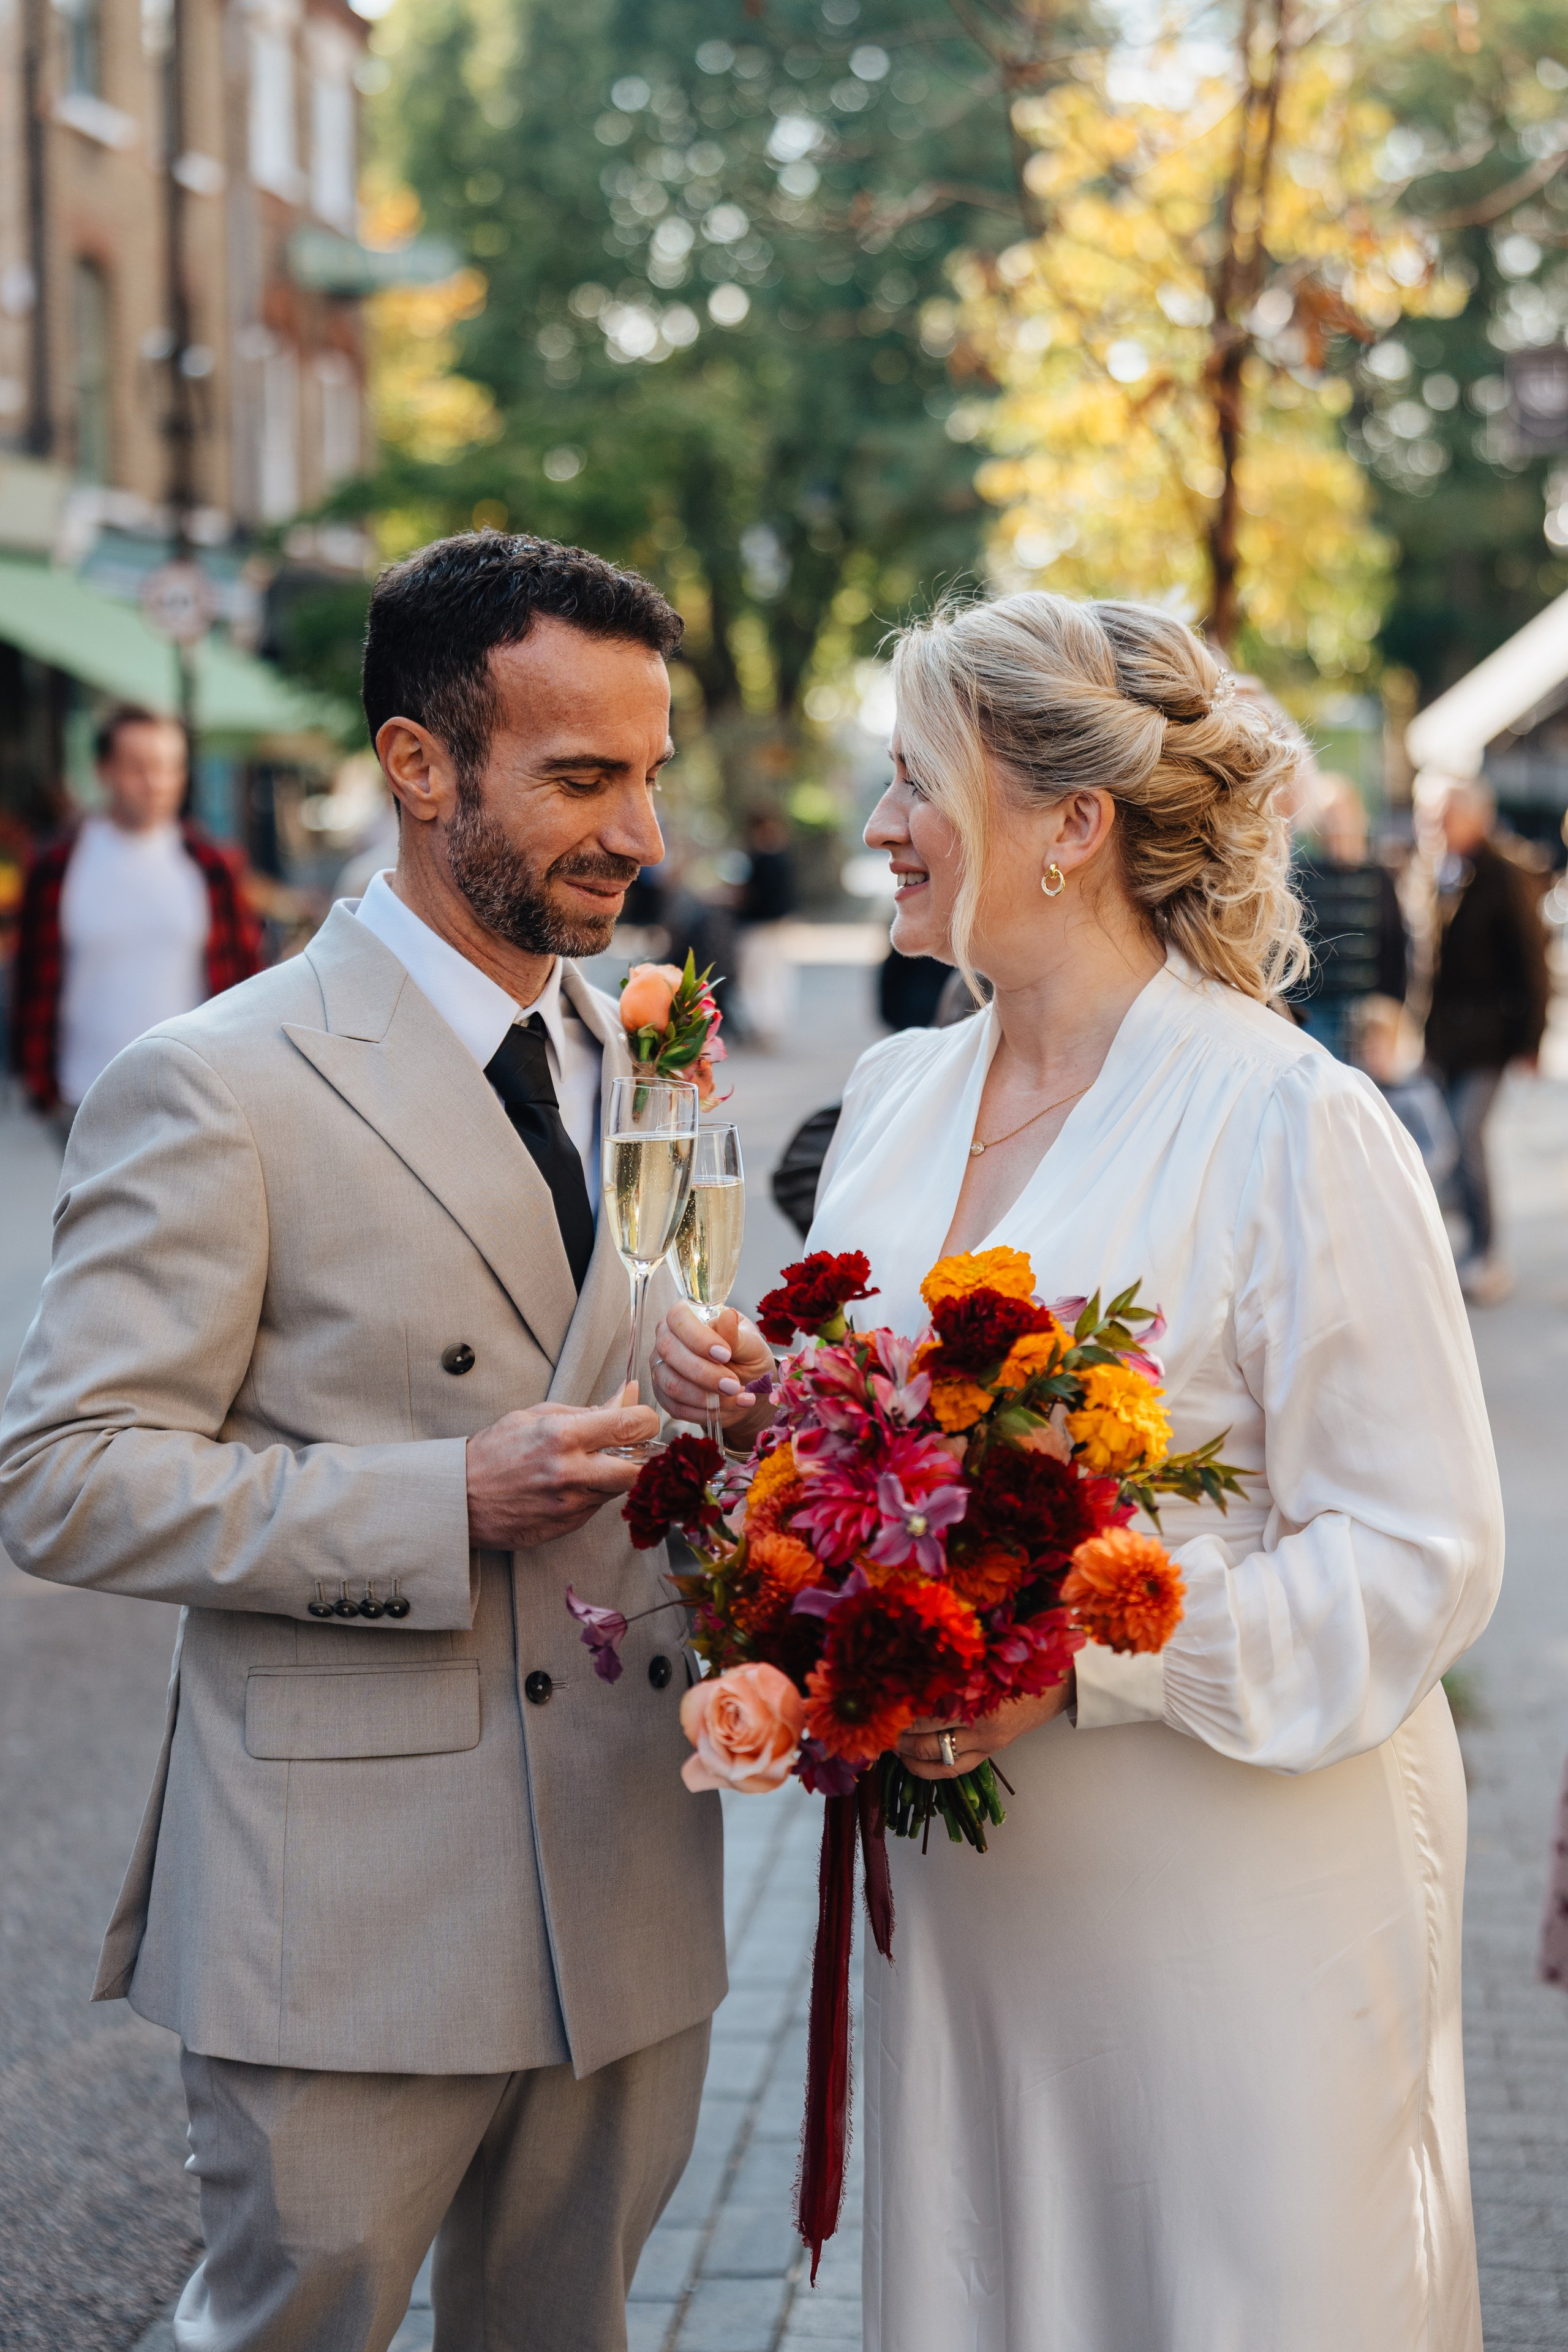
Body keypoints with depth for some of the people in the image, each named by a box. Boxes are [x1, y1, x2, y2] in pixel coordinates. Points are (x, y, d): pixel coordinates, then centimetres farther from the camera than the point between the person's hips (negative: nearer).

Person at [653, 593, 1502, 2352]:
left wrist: (1086, 1657, -24)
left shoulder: (1288, 1124, -15)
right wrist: (747, 1404, -5)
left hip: (1237, 1913, -6)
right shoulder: (897, 1095, 7)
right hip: (962, 1878, 6)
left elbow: (1418, 1557, -16)